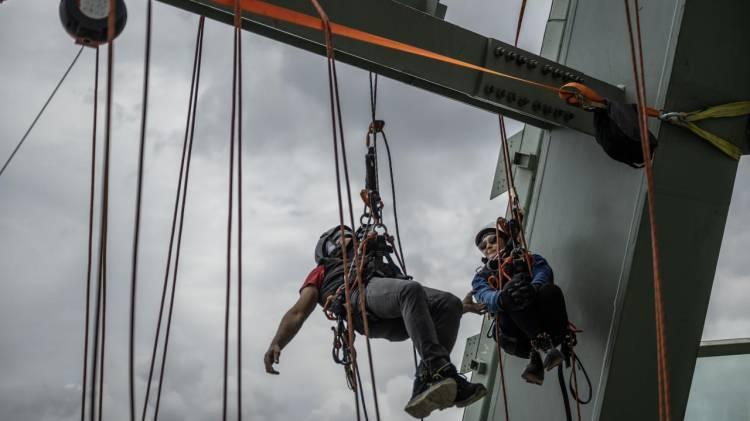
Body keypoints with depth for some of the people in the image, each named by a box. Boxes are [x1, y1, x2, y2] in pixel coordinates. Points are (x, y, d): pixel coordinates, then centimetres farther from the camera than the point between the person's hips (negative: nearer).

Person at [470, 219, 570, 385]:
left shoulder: (531, 260, 23)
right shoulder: (482, 277, 23)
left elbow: (543, 274, -1)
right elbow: (486, 298, -1)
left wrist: (533, 287, -27)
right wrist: (503, 298, -27)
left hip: (546, 330, 1)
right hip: (518, 339, -1)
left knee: (550, 290, -28)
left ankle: (536, 357, -35)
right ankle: (543, 345, -38)